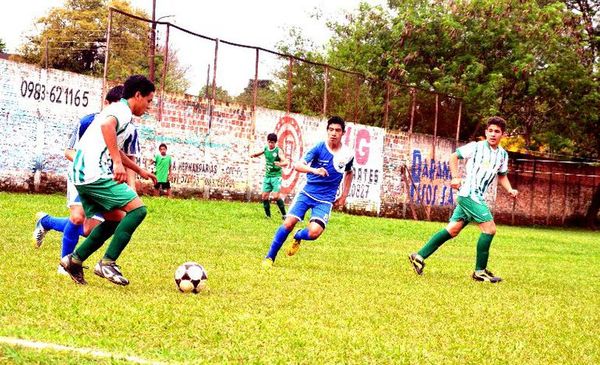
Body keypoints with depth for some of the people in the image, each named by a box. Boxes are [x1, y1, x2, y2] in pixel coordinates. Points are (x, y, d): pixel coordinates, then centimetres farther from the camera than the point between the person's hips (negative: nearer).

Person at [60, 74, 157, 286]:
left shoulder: (116, 110, 26)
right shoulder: (123, 110, -6)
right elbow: (107, 125, -31)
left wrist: (140, 171, 48)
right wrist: (117, 162, -33)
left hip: (82, 175, 10)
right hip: (96, 174, -10)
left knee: (116, 219, 19)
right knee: (137, 209, -12)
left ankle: (75, 260, 18)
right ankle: (107, 263, -15)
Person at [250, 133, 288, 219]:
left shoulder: (278, 151, -13)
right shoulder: (265, 149, 2)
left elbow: (285, 162, -24)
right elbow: (257, 154, 20)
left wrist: (280, 164, -46)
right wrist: (253, 155, -3)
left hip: (276, 176, -6)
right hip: (267, 176, 6)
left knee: (275, 197, -15)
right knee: (264, 196, 2)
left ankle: (284, 215, -2)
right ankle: (268, 215, 15)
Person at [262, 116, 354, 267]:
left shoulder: (348, 154, -4)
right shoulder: (319, 148, -10)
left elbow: (349, 173, 19)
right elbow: (298, 165, -19)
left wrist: (344, 196, 13)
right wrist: (314, 170, -38)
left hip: (325, 200, 1)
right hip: (307, 193, -1)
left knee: (314, 232, -20)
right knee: (289, 222, -16)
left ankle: (298, 237, 18)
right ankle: (269, 257, 2)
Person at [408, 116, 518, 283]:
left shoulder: (503, 154, 13)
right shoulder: (476, 147, -6)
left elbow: (502, 175, 25)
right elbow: (454, 156, 3)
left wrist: (510, 190, 7)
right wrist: (455, 177, -5)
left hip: (477, 197, 7)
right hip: (469, 193, -7)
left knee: (453, 230, 5)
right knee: (490, 229, -12)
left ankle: (419, 256, 8)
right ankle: (480, 271, -3)